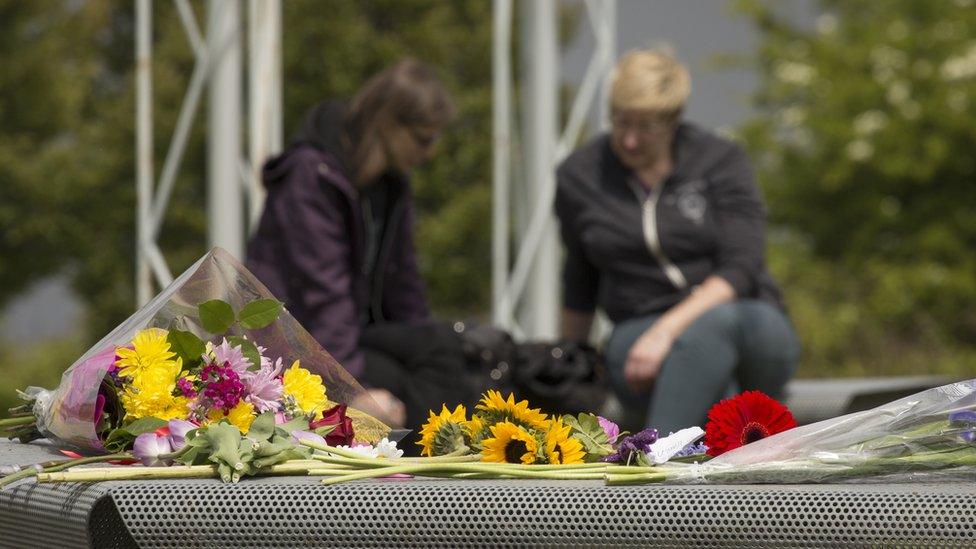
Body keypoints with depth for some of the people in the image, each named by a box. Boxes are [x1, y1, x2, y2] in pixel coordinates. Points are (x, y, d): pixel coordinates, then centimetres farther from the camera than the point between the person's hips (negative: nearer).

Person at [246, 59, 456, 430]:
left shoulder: (391, 181, 9)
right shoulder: (311, 174, -18)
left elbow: (400, 275, 17)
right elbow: (323, 292, -24)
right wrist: (354, 386, -29)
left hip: (358, 334, 9)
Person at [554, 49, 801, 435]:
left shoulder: (721, 161, -1)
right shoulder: (579, 177, 6)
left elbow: (740, 270, -11)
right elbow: (581, 281, 19)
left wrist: (668, 330, -25)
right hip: (639, 336, 0)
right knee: (718, 324, -38)